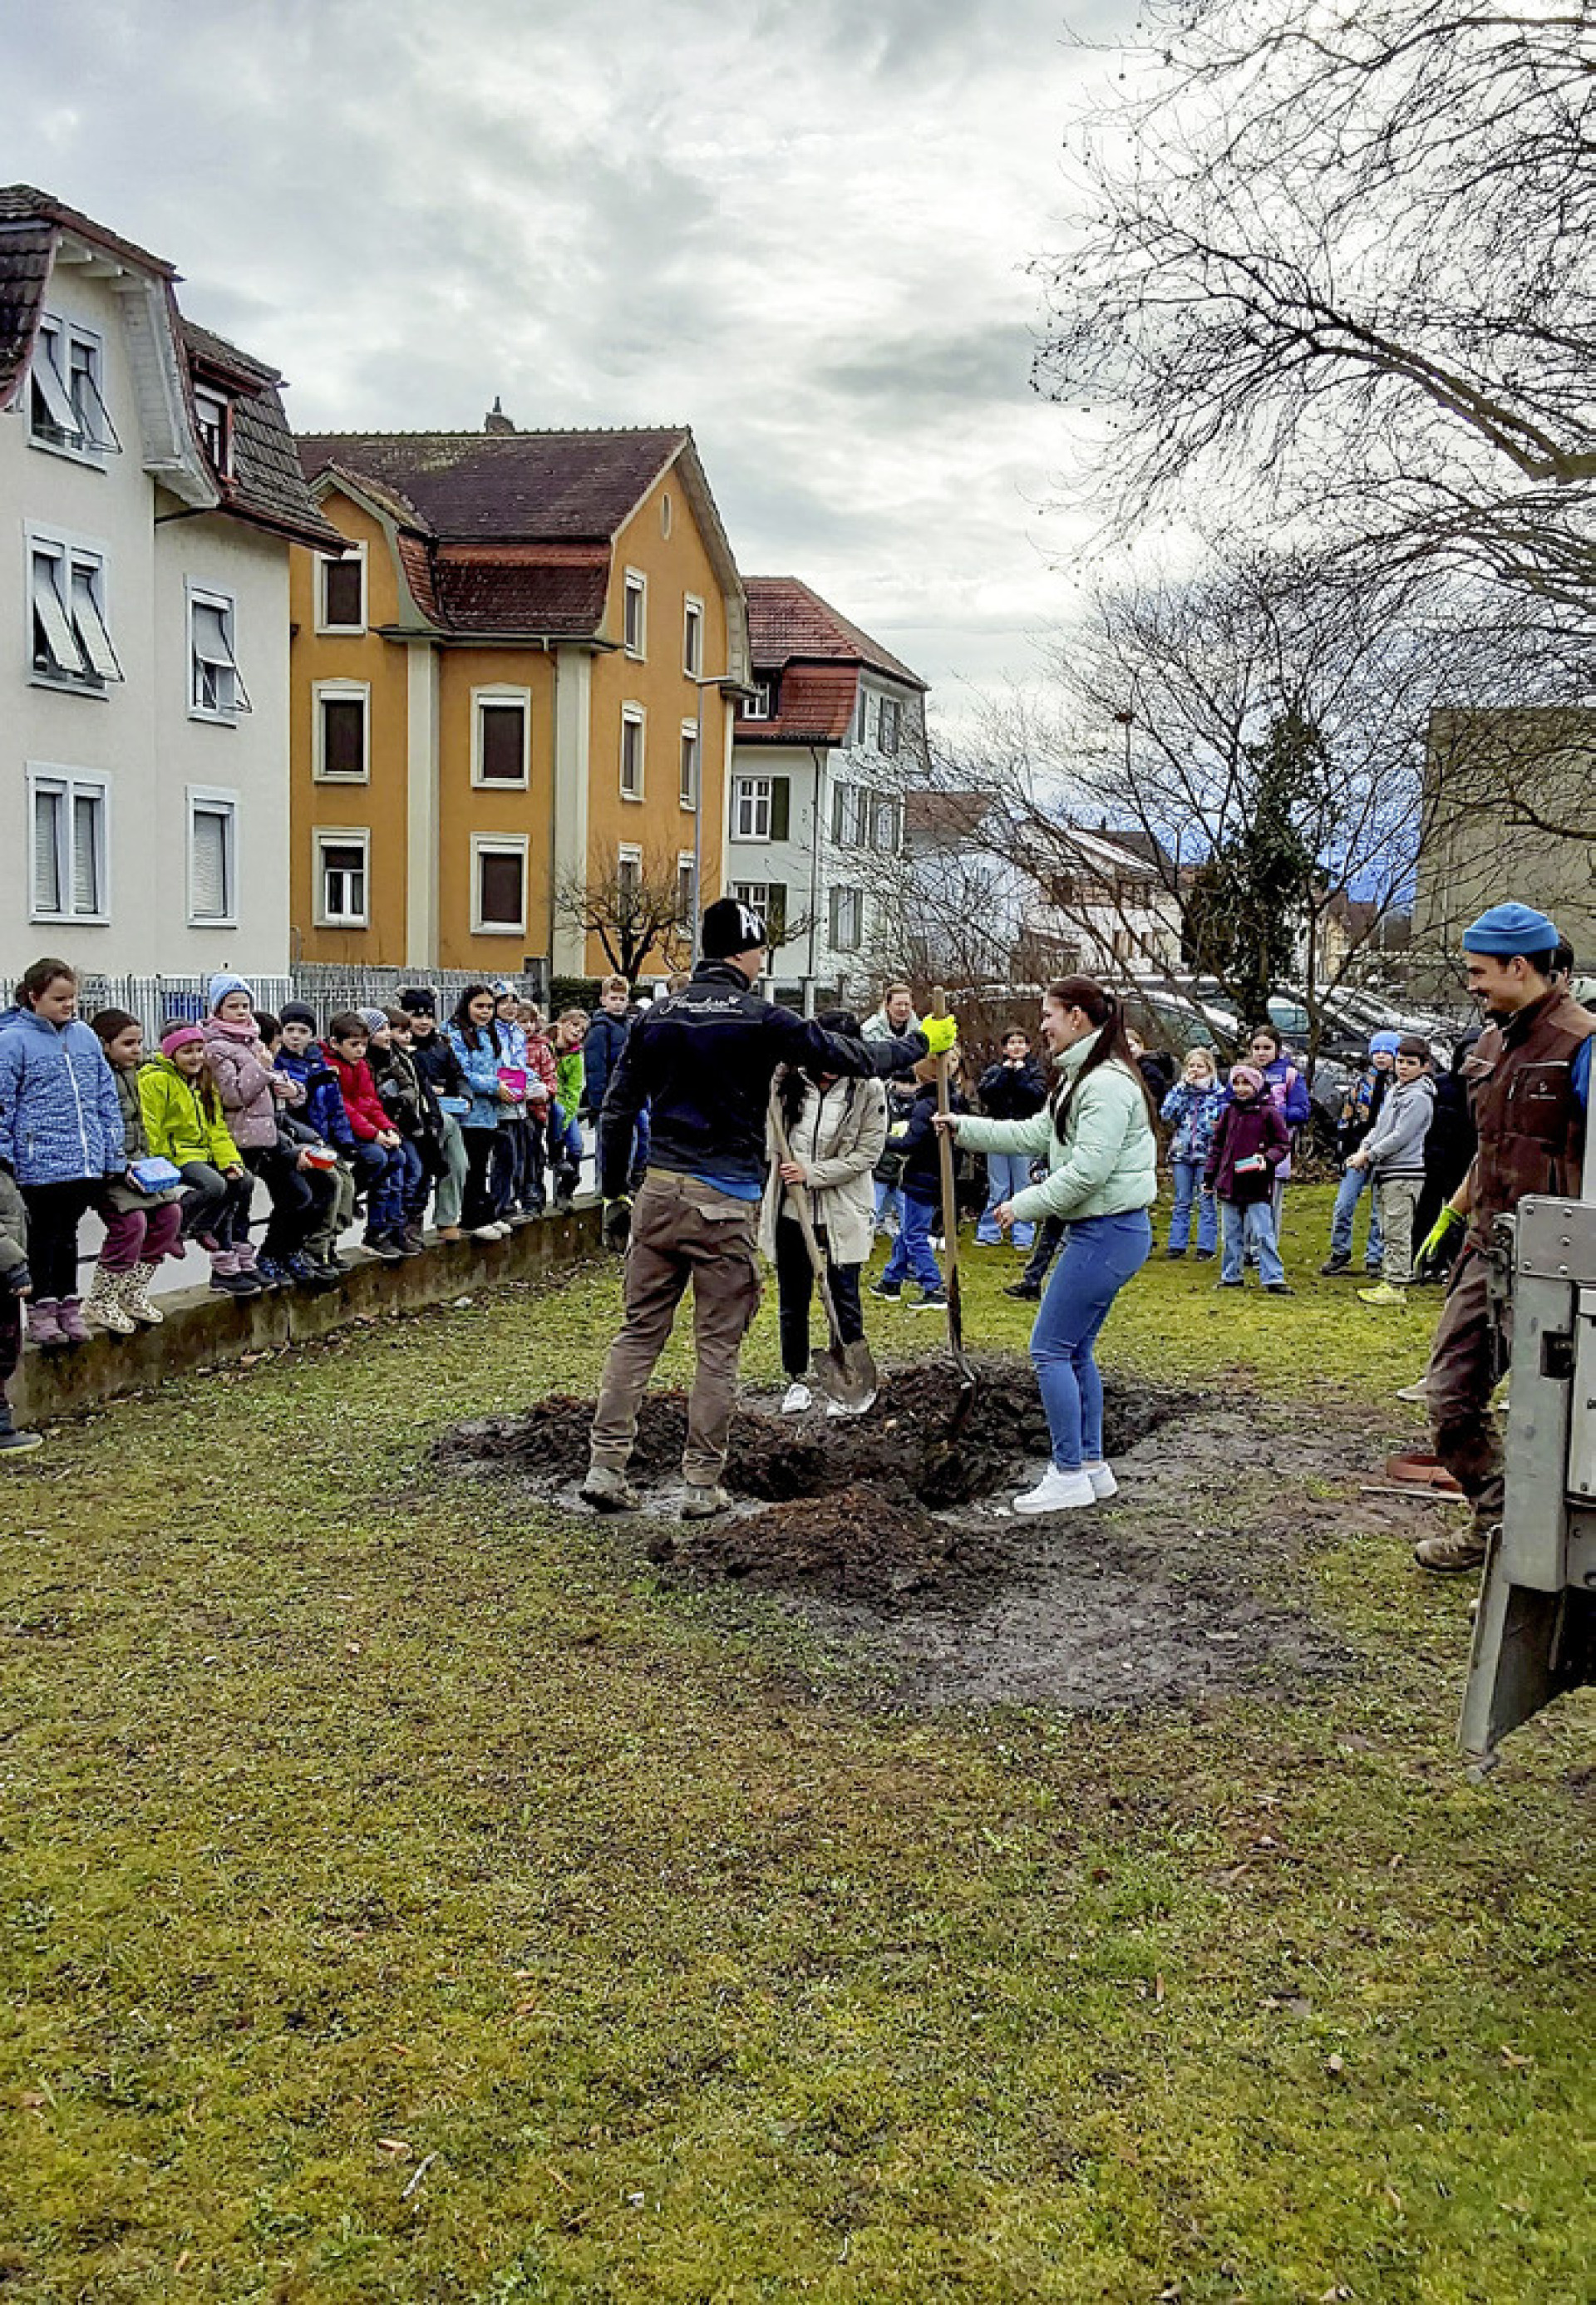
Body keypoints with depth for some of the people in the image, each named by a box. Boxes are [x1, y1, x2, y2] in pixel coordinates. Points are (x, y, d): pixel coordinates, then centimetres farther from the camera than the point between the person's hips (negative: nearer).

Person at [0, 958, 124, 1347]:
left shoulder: (85, 1036, 9)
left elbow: (106, 1097, 14)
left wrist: (113, 1155, 11)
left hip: (88, 1162, 5)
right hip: (39, 1164, -4)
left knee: (67, 1233, 15)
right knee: (43, 1236, 6)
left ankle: (69, 1305, 24)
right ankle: (41, 1310, 15)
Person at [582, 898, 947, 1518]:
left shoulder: (657, 1018, 7)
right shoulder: (760, 1020, -7)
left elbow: (616, 1112, 9)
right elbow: (851, 1057, 0)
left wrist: (614, 1194, 17)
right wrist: (920, 1044, 16)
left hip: (659, 1192, 4)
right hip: (726, 1203, -4)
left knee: (639, 1333, 11)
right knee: (718, 1346, 5)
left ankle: (606, 1466, 9)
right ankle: (702, 1484, 10)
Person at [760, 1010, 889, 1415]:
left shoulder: (868, 1090, -9)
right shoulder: (786, 1082, -3)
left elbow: (866, 1155, -9)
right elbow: (772, 1144, 11)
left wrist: (812, 1173, -15)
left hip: (842, 1214, -3)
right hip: (790, 1211, 3)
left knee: (844, 1302, 3)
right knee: (792, 1302, 12)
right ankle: (797, 1380, 28)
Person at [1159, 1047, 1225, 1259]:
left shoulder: (1218, 1092, 1)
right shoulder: (1179, 1088, 8)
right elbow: (1166, 1113, -7)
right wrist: (1183, 1088, -8)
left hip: (1207, 1153, -3)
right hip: (1181, 1152, 3)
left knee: (1206, 1202, 1)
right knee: (1182, 1202, 9)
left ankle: (1206, 1247, 6)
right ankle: (1177, 1244, 15)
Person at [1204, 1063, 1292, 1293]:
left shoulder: (1269, 1112, -4)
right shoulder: (1230, 1112, 9)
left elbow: (1283, 1144, 1)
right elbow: (1218, 1145, 16)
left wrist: (1268, 1158, -17)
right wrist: (1209, 1176, 15)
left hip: (1258, 1186, -5)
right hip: (1229, 1183, 5)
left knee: (1263, 1234, -6)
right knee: (1232, 1235, 12)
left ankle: (1274, 1278, -2)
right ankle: (1231, 1276, 21)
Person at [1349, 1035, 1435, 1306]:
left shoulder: (1419, 1097, -12)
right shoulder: (1396, 1091, 18)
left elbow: (1400, 1137, -17)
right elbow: (1381, 1126, 22)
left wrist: (1369, 1155, -11)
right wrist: (1365, 1146, 4)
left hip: (1404, 1174, -10)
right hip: (1385, 1172, 10)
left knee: (1397, 1233, -8)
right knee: (1388, 1232, 14)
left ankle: (1396, 1286, -7)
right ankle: (1388, 1280, 20)